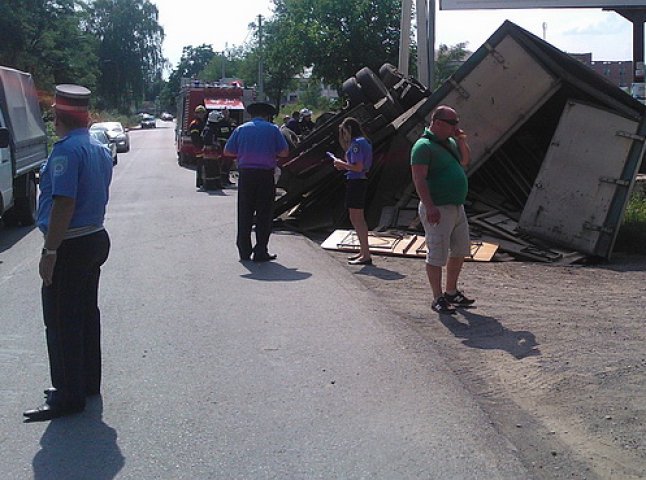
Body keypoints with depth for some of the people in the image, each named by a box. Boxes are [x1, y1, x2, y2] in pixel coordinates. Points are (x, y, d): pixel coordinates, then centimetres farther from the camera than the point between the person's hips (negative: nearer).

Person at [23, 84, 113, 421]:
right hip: (96, 239, 9)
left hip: (70, 246, -9)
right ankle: (88, 382, 30)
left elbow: (64, 204, -24)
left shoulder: (66, 150, -18)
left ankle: (68, 397, 5)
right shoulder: (100, 150, 10)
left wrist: (49, 252, -21)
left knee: (61, 322, -1)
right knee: (86, 313, 18)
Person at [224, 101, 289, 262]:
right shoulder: (272, 129, 2)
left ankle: (244, 251, 15)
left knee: (245, 213, 11)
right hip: (266, 175, -2)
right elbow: (284, 152, 1)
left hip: (245, 174, 2)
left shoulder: (241, 129, 8)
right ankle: (260, 252, 4)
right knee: (264, 215, 4)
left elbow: (227, 151, 7)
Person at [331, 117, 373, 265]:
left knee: (356, 218, -7)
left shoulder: (357, 143, -15)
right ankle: (363, 252, 26)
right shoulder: (362, 141, 15)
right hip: (360, 181, 10)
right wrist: (343, 165, 11)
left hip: (355, 182, -10)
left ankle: (366, 255, -7)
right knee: (358, 218, 17)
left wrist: (341, 163, -10)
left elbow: (358, 167, -21)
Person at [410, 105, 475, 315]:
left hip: (457, 207, 10)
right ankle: (438, 299, 9)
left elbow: (465, 160, 26)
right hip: (438, 210, -10)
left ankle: (452, 293, 30)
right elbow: (419, 179, -21)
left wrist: (462, 140, 9)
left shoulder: (450, 142, 13)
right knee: (437, 256, -2)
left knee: (460, 251, 17)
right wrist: (430, 207, -27)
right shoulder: (424, 146, -15)